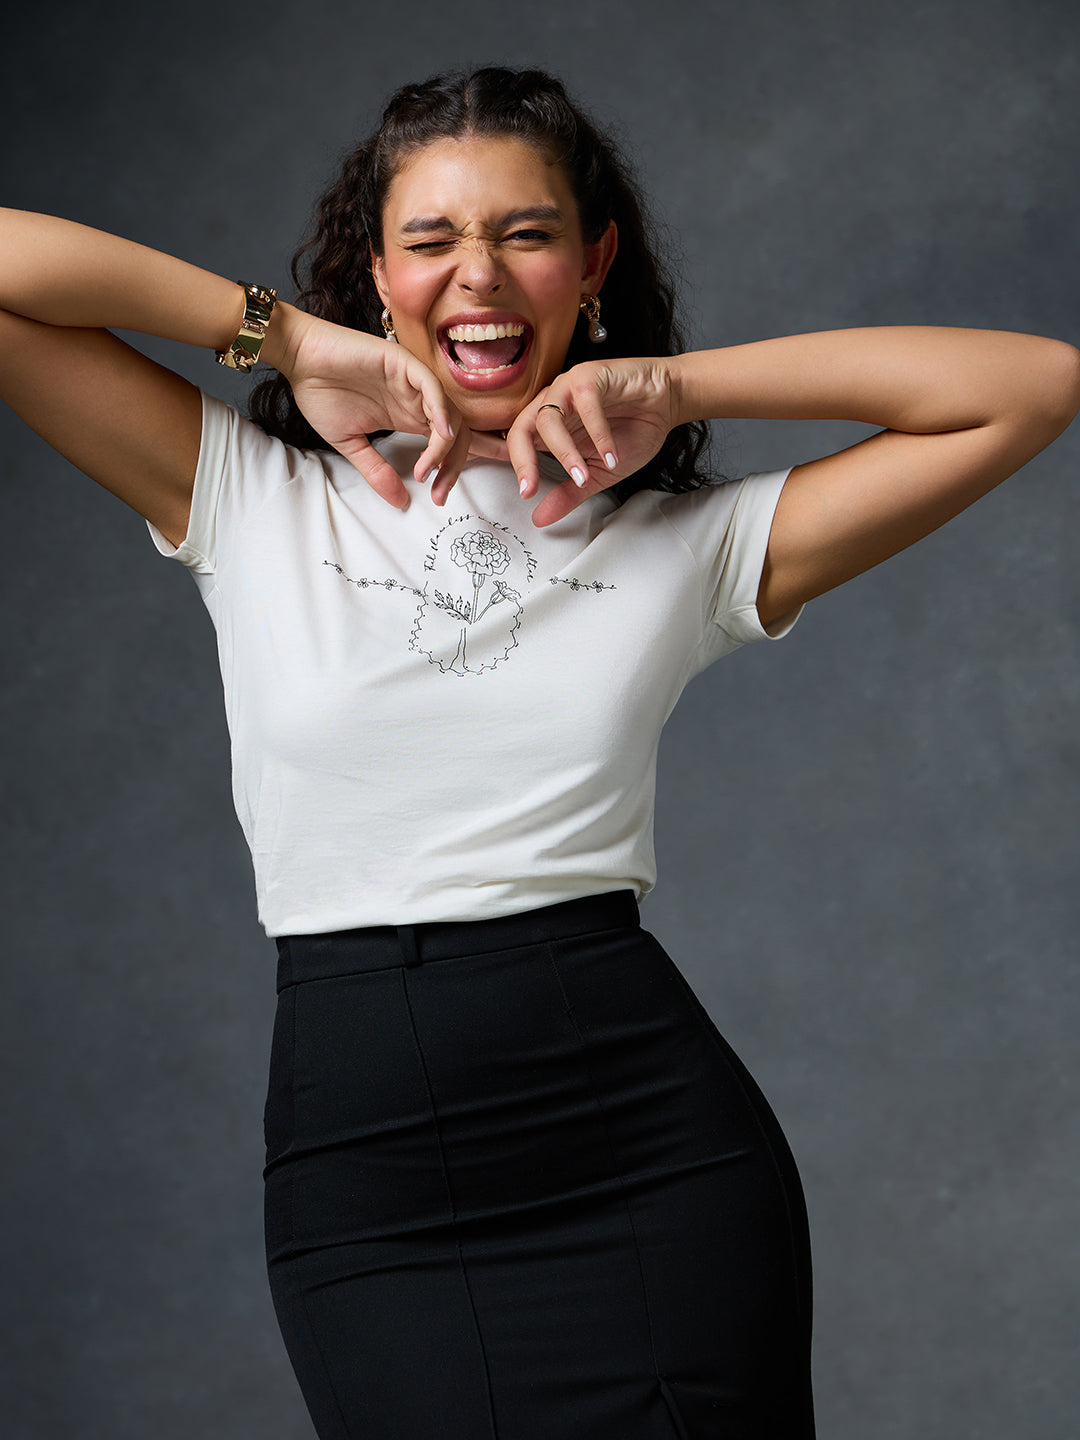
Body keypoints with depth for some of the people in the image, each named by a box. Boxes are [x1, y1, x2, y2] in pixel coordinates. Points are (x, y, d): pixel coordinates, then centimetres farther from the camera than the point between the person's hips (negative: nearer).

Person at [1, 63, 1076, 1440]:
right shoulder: (249, 498, 6)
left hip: (650, 1135, 1)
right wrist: (292, 339, 0)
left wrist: (676, 383, 0)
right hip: (360, 1168, 0)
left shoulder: (687, 542, 7)